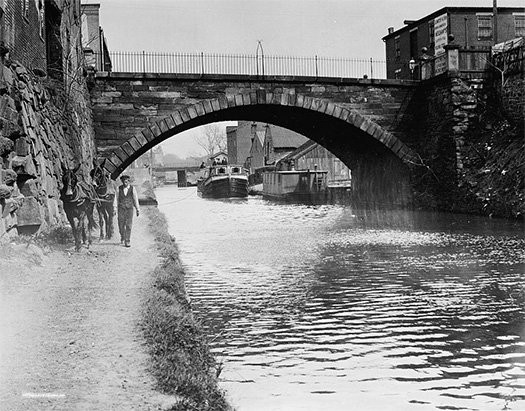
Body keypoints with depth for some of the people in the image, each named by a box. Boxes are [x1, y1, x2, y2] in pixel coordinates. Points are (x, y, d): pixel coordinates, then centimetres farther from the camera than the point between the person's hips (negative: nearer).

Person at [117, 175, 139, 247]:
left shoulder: (132, 188, -2)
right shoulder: (119, 188, -2)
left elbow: (135, 199, 6)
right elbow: (116, 199, 0)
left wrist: (137, 209, 9)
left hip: (129, 209, -1)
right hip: (121, 209, 1)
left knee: (129, 226, -7)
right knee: (121, 225, 2)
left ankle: (127, 241, -4)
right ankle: (123, 237, 31)